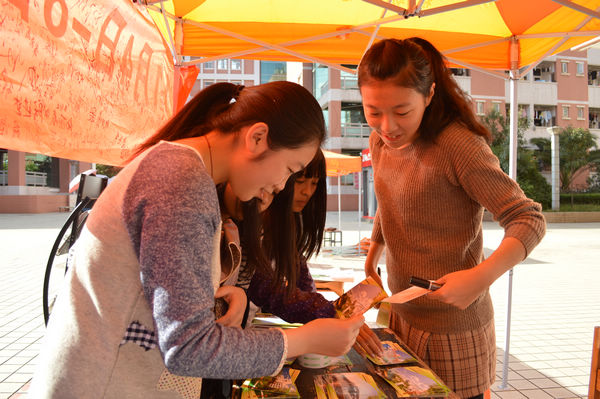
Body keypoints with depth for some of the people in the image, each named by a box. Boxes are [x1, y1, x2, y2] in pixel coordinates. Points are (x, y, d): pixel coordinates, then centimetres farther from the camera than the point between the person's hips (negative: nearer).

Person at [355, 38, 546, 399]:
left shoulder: (459, 146, -21)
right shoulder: (381, 142, 2)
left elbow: (529, 219, -18)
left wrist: (483, 275, -32)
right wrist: (371, 261, 18)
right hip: (403, 317, 7)